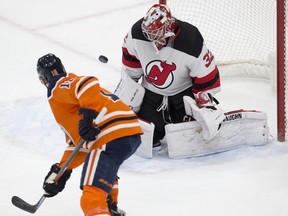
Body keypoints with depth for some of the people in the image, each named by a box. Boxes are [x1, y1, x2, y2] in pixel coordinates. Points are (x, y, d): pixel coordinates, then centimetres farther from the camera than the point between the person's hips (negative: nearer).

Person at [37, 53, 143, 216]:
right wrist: (61, 170, 30)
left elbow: (88, 84, -17)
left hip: (113, 137, -10)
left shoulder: (59, 87, 5)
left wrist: (88, 114, -24)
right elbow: (77, 143, 32)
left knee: (92, 196, -19)